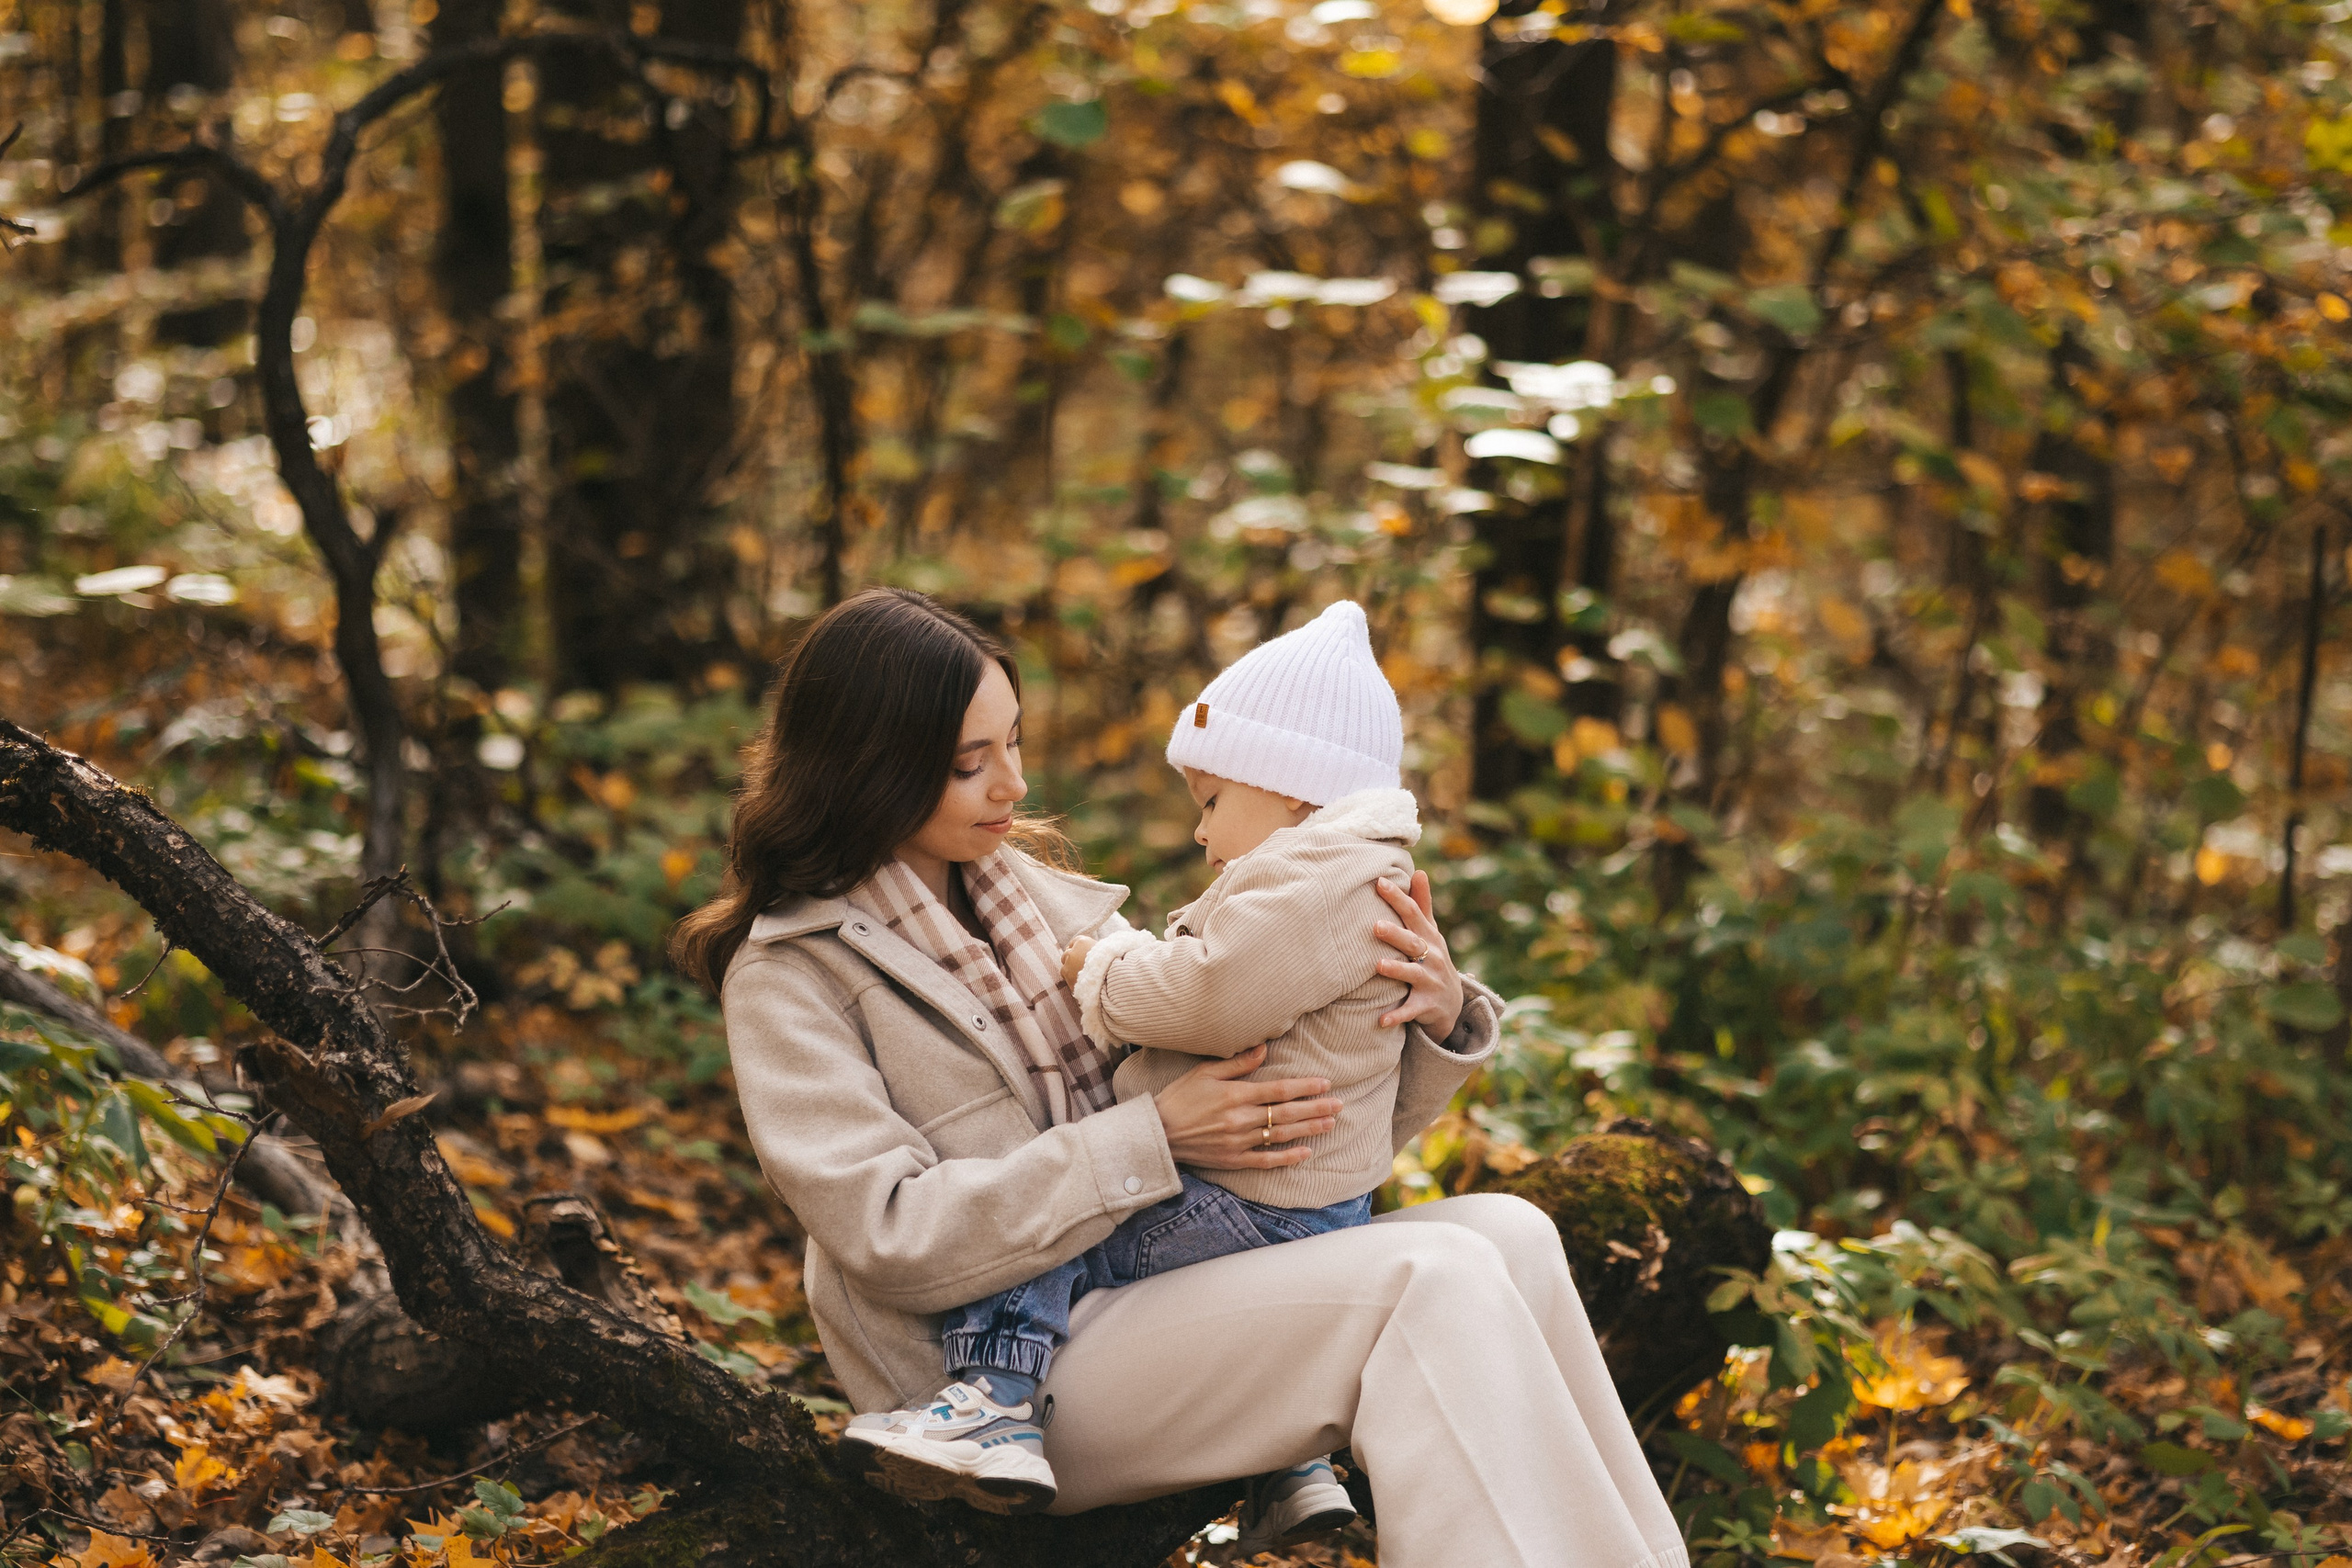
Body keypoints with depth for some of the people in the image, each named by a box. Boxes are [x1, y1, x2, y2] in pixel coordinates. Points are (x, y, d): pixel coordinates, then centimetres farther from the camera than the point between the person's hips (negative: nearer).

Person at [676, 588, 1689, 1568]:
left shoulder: (1040, 900, 16)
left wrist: (1437, 1017, -4)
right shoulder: (788, 977, -2)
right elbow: (891, 1237, -15)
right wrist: (1153, 1141, -19)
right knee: (1433, 1284, -25)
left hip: (1158, 1291, 7)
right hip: (1006, 1383, -7)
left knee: (1509, 1235, -15)